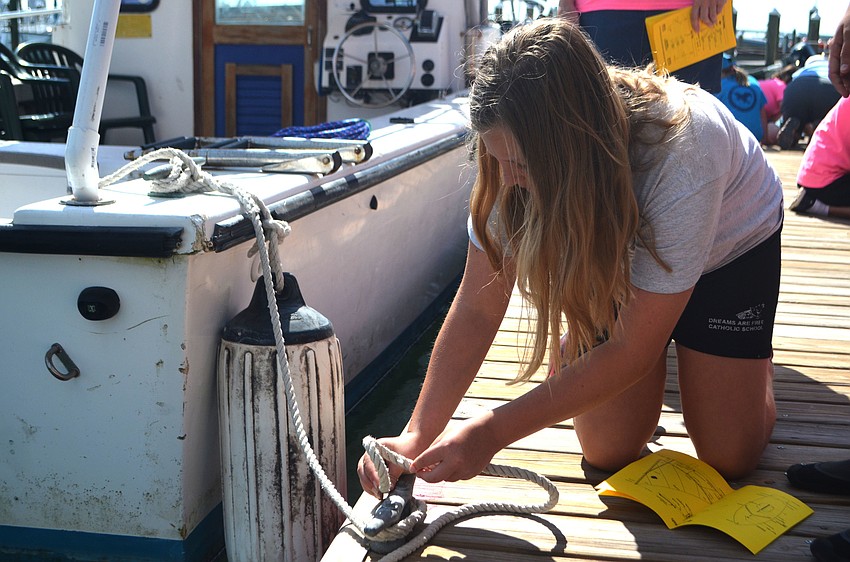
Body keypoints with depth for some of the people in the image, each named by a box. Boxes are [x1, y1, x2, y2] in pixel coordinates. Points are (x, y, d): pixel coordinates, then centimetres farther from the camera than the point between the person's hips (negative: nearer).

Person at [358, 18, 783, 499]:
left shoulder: (679, 154, -44)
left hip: (730, 243, -2)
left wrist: (492, 432, -39)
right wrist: (417, 436, -34)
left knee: (729, 455, -7)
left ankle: (754, 354, 23)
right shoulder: (519, 156, -31)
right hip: (618, 249, 3)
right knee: (609, 451, -7)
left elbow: (633, 351, -37)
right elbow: (478, 310, -24)